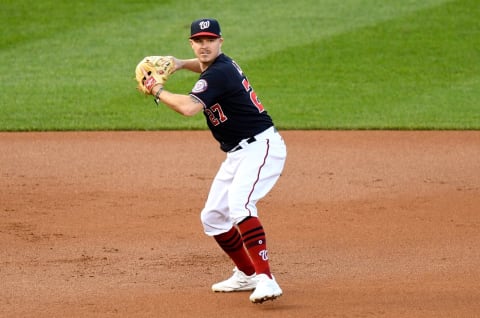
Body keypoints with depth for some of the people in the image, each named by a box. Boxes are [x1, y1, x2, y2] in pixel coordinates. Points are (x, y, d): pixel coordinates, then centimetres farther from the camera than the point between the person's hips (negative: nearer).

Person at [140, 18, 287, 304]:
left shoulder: (219, 73, -19)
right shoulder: (221, 64, 10)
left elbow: (189, 107, -33)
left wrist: (158, 90, -16)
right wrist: (181, 64, 19)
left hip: (261, 148, -11)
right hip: (237, 154, 11)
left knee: (239, 205, -32)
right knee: (213, 216, 14)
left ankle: (265, 279, -37)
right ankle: (247, 275, 28)